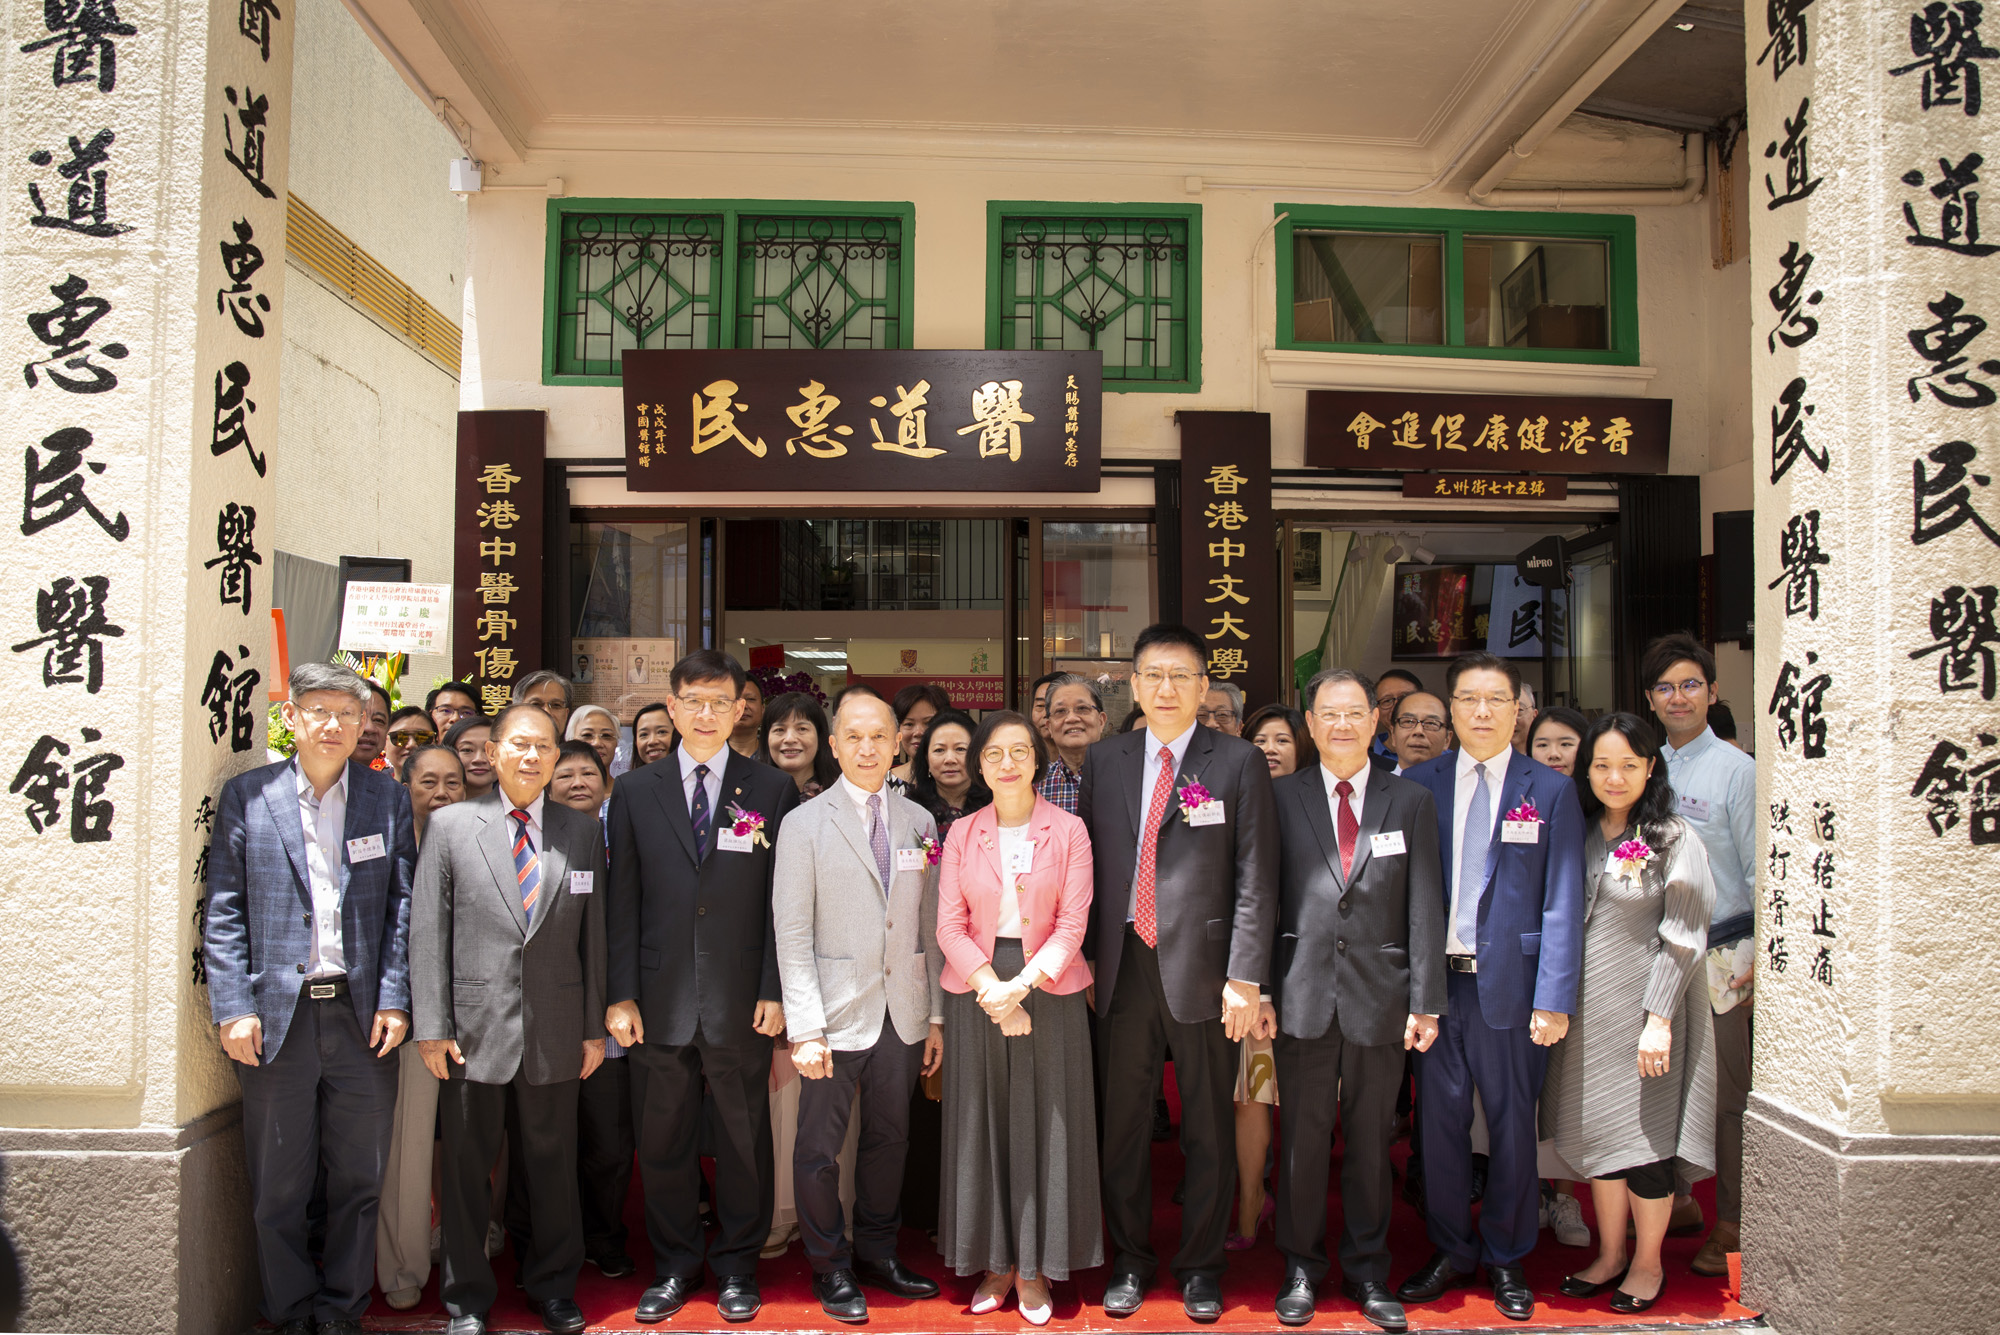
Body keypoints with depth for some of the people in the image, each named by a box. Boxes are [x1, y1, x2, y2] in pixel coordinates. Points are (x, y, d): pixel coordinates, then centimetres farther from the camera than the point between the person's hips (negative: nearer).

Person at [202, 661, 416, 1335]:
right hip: (276, 1017, -1)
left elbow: (403, 904, 4)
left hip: (362, 1018, 1)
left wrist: (394, 999, -5)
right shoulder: (248, 795, 3)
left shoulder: (388, 798, 6)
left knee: (359, 1179, 9)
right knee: (277, 1186, 10)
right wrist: (234, 1007, -7)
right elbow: (223, 911, 1)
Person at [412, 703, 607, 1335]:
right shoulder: (450, 825, 1)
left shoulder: (584, 832, 6)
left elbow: (594, 933, 6)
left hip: (556, 1033, 1)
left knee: (554, 1164, 11)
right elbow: (427, 931, -1)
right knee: (466, 1168, 9)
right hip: (473, 1028, -1)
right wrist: (432, 1025, -6)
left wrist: (595, 1026, 4)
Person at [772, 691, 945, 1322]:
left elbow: (929, 925, 9)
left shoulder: (919, 822, 8)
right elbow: (792, 934, -7)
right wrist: (806, 1028, -13)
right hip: (839, 1011, -3)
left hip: (903, 1013, 4)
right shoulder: (805, 825, -4)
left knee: (889, 1137, 14)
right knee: (819, 1148, 4)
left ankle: (877, 1253, 32)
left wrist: (936, 1015, 8)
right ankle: (832, 1268, 24)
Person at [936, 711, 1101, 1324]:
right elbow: (950, 925, 0)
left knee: (1044, 1126, 4)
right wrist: (991, 987, -14)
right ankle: (995, 1261, 20)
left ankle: (1036, 1269, 17)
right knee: (981, 1125, 7)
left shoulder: (1068, 831, -1)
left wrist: (1022, 985, -16)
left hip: (1049, 991, -2)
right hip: (977, 993, 2)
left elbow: (1072, 923, -6)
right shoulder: (962, 833, 4)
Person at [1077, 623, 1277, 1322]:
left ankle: (1201, 1266, 27)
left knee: (1208, 1131, 10)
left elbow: (1255, 877, -6)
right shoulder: (1104, 762, 8)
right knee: (1122, 1125, 13)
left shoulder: (1239, 762, -2)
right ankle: (1130, 1259, 30)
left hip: (1203, 969, -3)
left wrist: (1245, 977, -11)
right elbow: (1087, 864, 10)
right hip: (1122, 969, 3)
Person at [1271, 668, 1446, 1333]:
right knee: (1302, 1139, 8)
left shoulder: (1412, 802, 5)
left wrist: (1426, 1001, -2)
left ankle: (1367, 1271, 27)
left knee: (1371, 1141, 10)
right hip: (1302, 995, -1)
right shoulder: (1281, 797, 3)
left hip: (1380, 996, 1)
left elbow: (1425, 908, 3)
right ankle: (1301, 1269, 24)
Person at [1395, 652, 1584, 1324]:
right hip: (1434, 982, 2)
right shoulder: (1419, 784, 5)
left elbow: (1562, 902, -3)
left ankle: (1506, 1258, 28)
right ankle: (1450, 1251, 27)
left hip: (1510, 984, -1)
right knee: (1438, 1121, 10)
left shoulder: (1550, 790, 0)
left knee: (1512, 1125, 9)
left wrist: (1554, 998, -9)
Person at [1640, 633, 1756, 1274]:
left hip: (1719, 953, -4)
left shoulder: (1736, 770, -5)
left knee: (1724, 1093, 0)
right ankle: (1674, 1199, 27)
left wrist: (1760, 960, -10)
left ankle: (1732, 1225, 13)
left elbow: (1758, 872, -6)